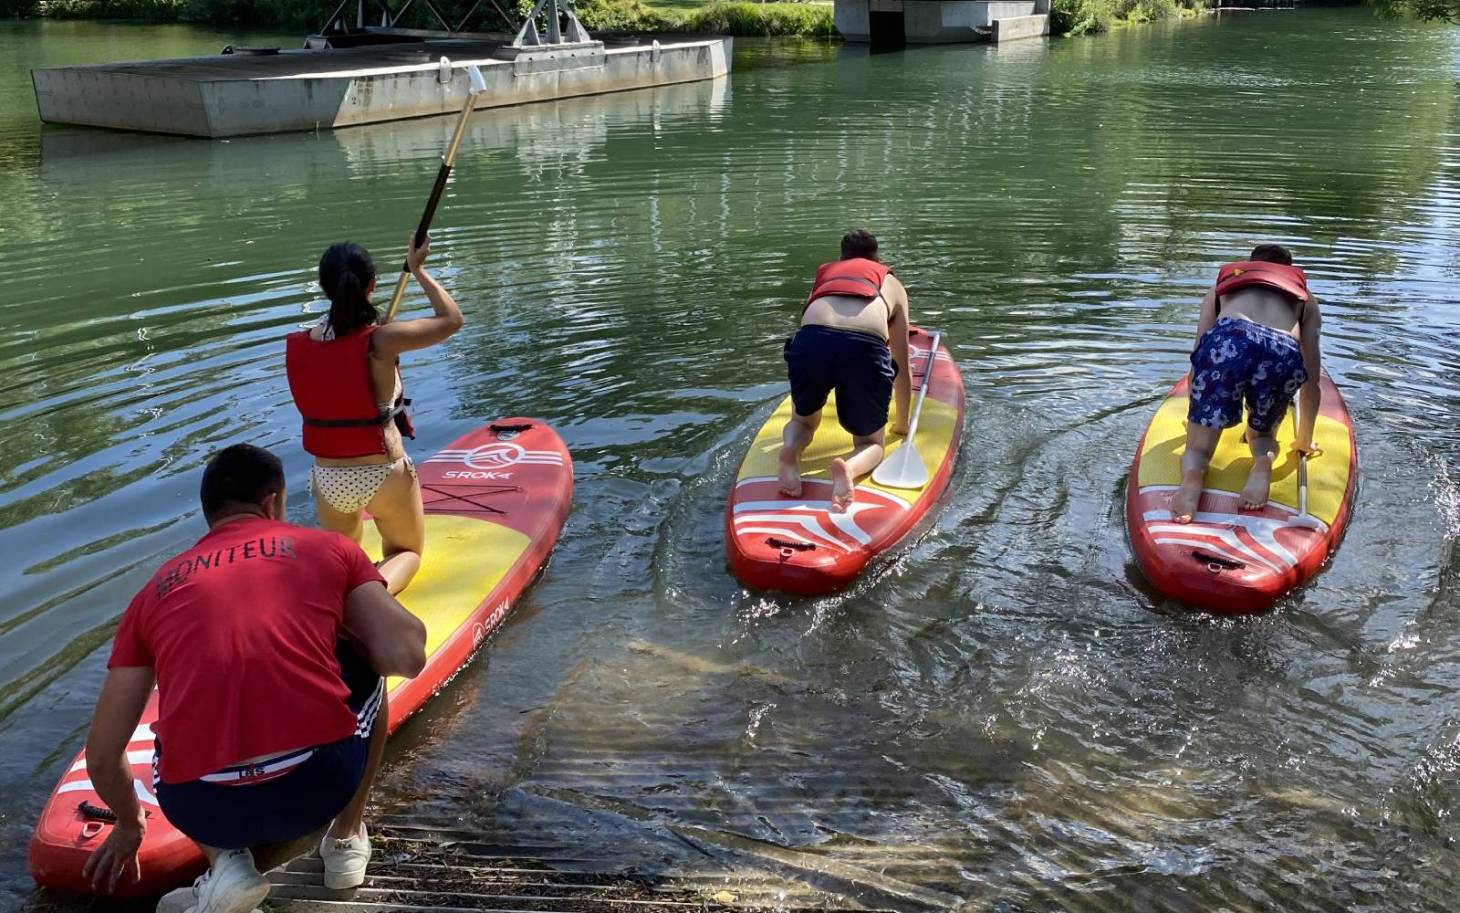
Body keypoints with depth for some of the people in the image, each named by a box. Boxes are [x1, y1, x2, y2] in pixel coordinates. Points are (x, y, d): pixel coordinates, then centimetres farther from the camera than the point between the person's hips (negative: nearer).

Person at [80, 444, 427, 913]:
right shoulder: (327, 547, 12)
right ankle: (346, 841, 32)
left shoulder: (155, 592, 18)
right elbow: (405, 657, 0)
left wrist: (129, 824, 39)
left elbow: (102, 756, 18)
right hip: (323, 781, -1)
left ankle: (226, 863, 13)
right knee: (368, 670, 30)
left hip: (203, 811, 2)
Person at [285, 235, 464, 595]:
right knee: (407, 552, 23)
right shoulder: (380, 341, -20)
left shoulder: (297, 345, -7)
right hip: (384, 477, -4)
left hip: (328, 480, 4)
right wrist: (418, 269, 2)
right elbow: (451, 319, -9)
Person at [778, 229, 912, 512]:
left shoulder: (823, 273, 38)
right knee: (870, 443, 20)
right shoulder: (892, 284, 34)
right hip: (866, 348, -1)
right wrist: (902, 423, 50)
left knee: (802, 421, 31)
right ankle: (849, 467, -15)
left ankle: (790, 448, -4)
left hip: (811, 340, 2)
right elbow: (901, 366, 36)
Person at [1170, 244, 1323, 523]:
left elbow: (1199, 355, 41)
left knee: (1198, 446, 13)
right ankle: (1264, 461, -7)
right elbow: (1312, 382, 38)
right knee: (1261, 433, 28)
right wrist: (1305, 440, 51)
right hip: (1285, 354, 1)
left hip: (1228, 341, -1)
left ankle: (1191, 476, -22)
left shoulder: (1224, 281, 39)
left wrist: (1197, 416, 55)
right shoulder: (1305, 299, 39)